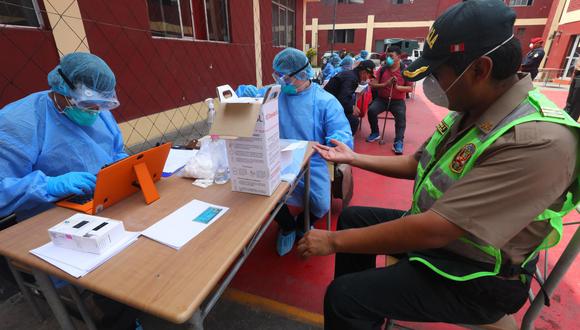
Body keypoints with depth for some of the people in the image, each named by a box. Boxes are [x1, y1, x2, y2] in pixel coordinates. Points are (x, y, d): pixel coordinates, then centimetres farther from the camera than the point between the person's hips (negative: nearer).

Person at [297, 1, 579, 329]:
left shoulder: (537, 141, -31)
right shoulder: (471, 109, -3)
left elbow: (433, 230, -34)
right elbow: (417, 164, 7)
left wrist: (335, 241, -26)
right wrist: (353, 158, 5)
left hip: (473, 277, -8)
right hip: (435, 227, 8)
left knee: (343, 295, -18)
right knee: (353, 217, 13)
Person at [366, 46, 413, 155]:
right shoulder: (382, 69, 4)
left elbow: (410, 88, -3)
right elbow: (373, 85, -1)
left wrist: (397, 87, -21)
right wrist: (385, 84, -18)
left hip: (398, 101, -2)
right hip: (381, 99, 2)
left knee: (401, 116, -30)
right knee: (371, 110, -25)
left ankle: (398, 142, -29)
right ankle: (375, 133, -2)